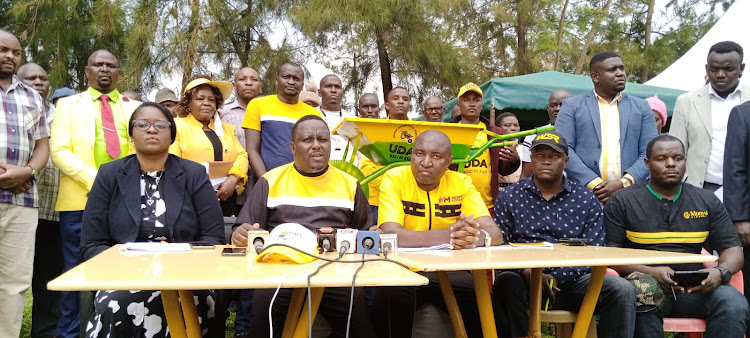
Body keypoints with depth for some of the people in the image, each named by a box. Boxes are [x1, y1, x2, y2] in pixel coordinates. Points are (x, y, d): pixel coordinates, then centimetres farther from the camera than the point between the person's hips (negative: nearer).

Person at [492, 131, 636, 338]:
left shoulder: (587, 200, 10)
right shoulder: (509, 198, 9)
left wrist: (555, 279, -14)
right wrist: (530, 275, -18)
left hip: (571, 282, 1)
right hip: (524, 283, -1)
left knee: (622, 290, -22)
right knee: (506, 282, -35)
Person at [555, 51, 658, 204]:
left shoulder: (641, 107, 14)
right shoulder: (572, 106, 7)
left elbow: (650, 152, 6)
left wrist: (624, 183, -10)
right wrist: (594, 184, -14)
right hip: (584, 194, -2)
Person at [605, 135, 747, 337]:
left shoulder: (708, 202, 15)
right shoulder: (622, 202, 5)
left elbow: (733, 250, 13)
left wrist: (721, 272, -11)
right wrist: (650, 272, -19)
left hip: (695, 288, 3)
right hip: (646, 283, -2)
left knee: (735, 305, -28)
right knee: (643, 300, -37)